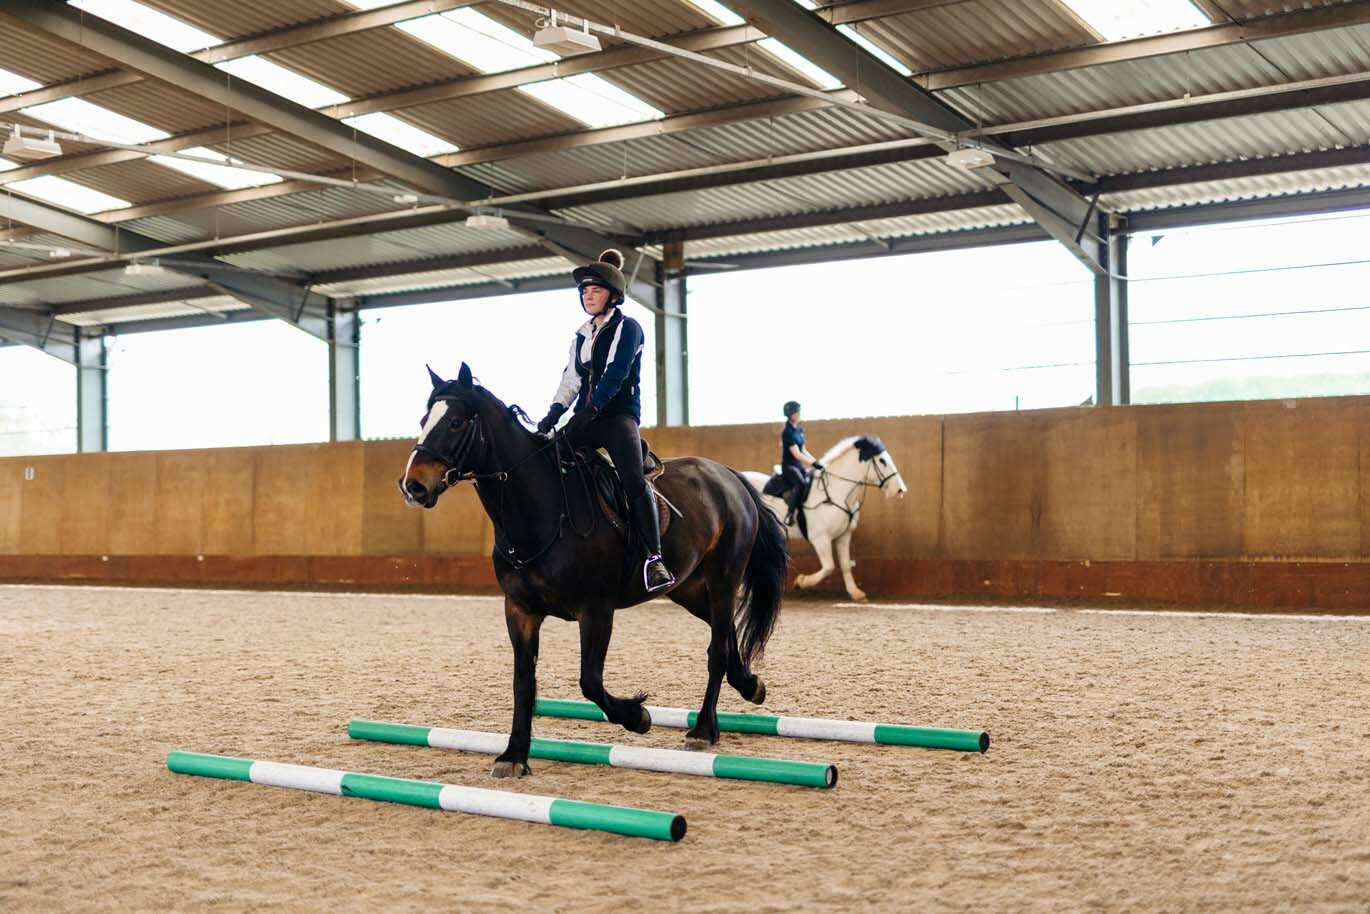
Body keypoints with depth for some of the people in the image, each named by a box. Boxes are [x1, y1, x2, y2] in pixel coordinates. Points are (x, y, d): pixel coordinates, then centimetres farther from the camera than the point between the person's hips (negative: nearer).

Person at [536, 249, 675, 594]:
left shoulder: (627, 328, -1)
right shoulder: (582, 335, 20)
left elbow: (614, 375, -13)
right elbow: (571, 379, 16)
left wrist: (589, 411, -23)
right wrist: (554, 413, -1)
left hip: (618, 414, -7)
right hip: (585, 418, 7)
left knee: (634, 481, -27)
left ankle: (654, 559, -30)